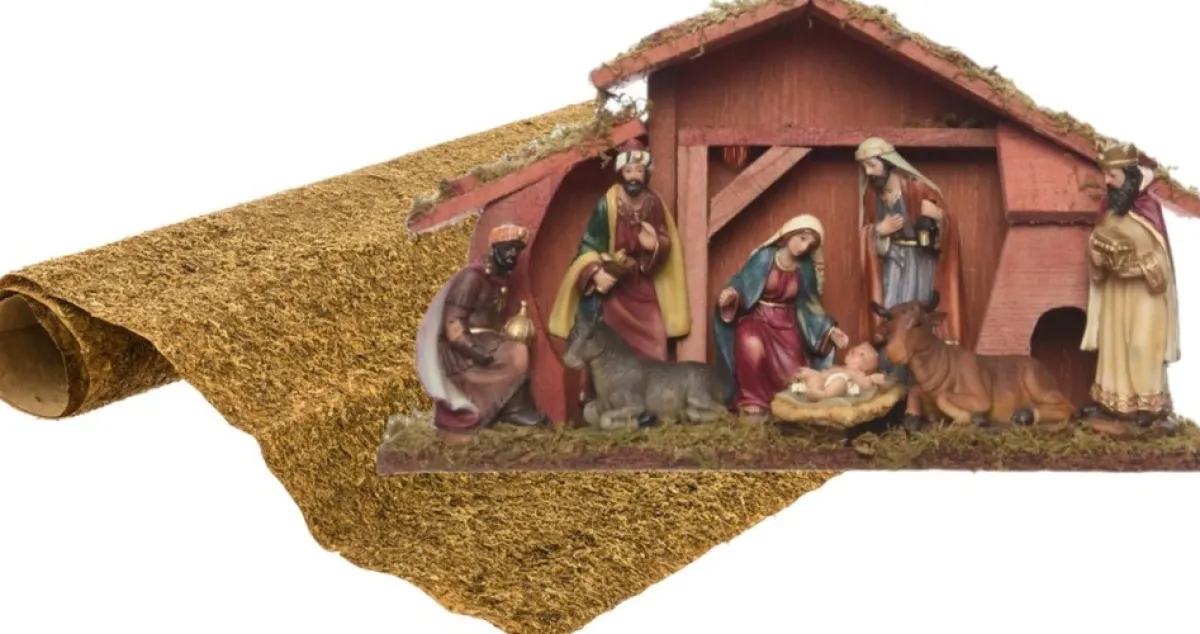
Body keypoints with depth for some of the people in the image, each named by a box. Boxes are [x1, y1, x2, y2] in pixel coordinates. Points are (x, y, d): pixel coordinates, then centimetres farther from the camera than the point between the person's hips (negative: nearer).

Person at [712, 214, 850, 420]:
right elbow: (740, 286, -9)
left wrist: (829, 330, -1)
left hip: (786, 324, 3)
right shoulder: (765, 257, -9)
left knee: (795, 376, -15)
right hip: (756, 319, -3)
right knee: (751, 345, -38)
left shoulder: (806, 267, 2)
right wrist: (731, 294, -32)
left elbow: (808, 306, 9)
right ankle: (752, 402, -20)